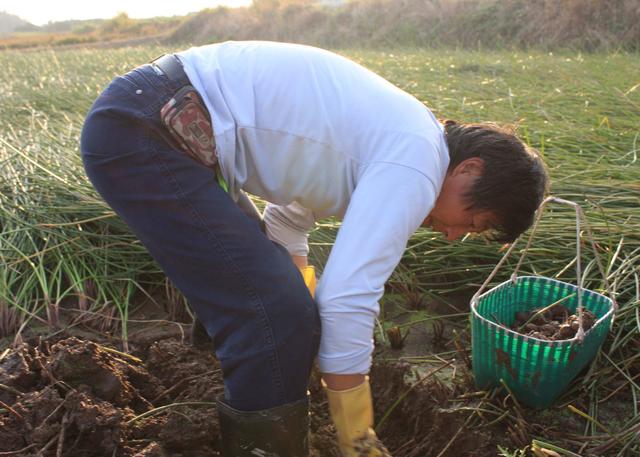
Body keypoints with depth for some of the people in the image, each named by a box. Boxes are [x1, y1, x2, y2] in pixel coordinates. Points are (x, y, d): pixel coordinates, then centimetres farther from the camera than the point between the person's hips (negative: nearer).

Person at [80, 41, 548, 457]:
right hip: (142, 132, -10)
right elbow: (347, 305, -19)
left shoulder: (391, 131, 16)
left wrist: (304, 320, 22)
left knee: (274, 306, 15)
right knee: (279, 320, -15)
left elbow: (286, 218, 23)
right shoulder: (415, 165, -14)